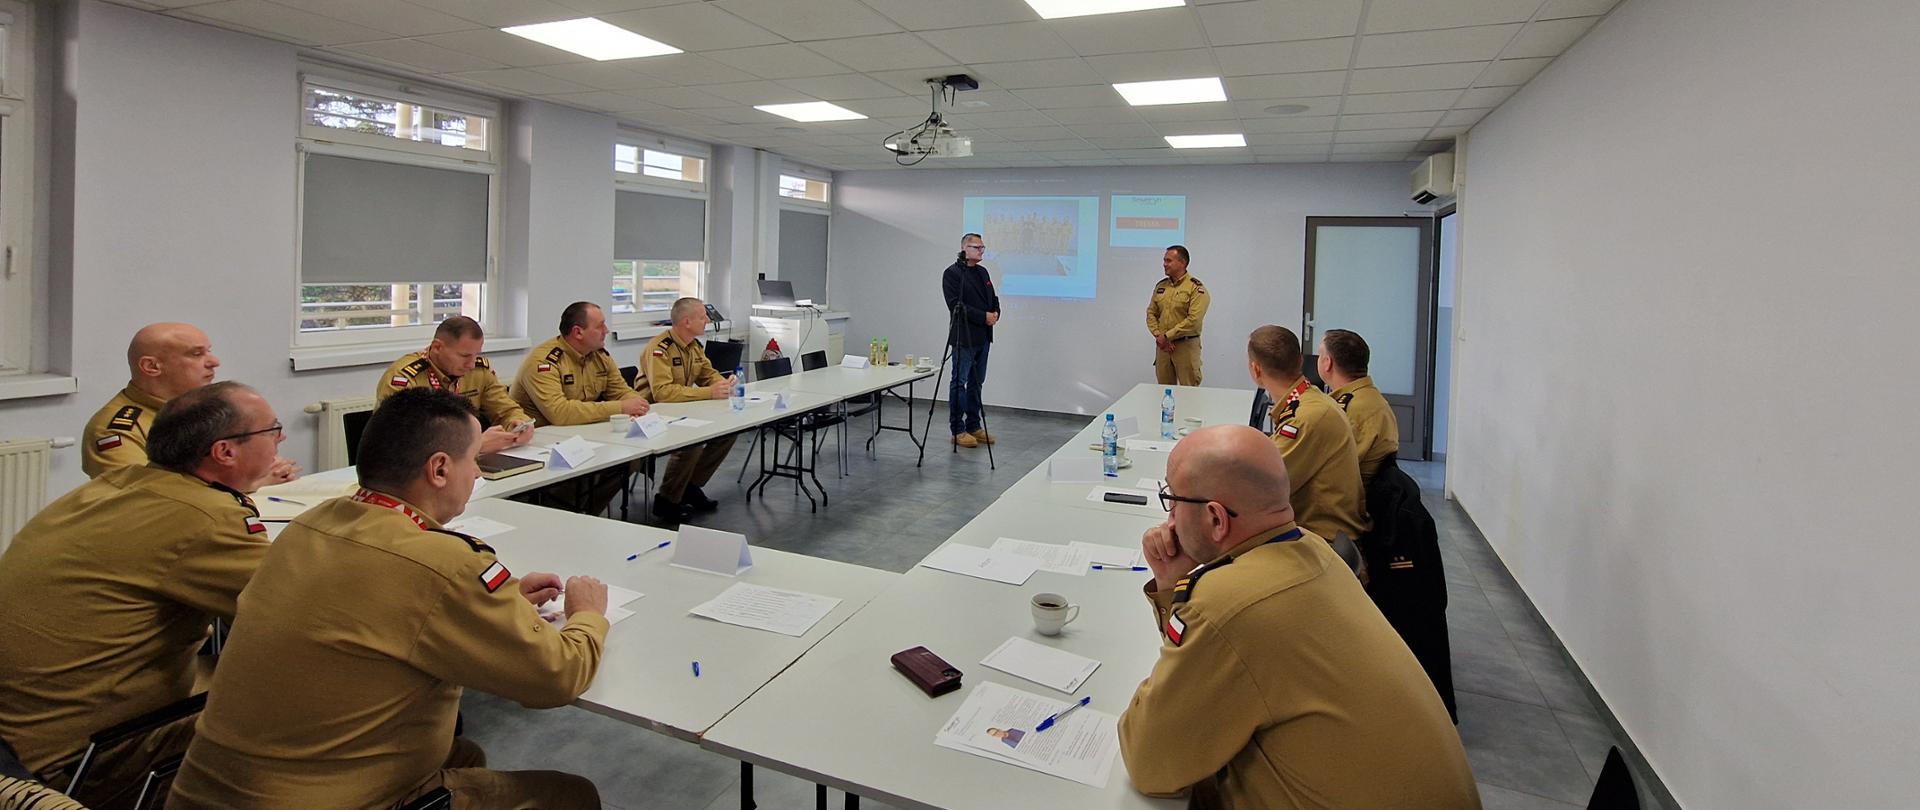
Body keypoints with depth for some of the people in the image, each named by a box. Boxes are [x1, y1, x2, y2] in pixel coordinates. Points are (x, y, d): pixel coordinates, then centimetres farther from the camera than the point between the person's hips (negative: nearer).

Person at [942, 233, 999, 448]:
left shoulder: (982, 272, 17)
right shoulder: (952, 273, -8)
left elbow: (993, 298, 21)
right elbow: (956, 305, -17)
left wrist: (995, 313, -1)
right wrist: (983, 316, -17)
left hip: (983, 337, 8)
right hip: (963, 337, -8)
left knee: (976, 382, 12)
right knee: (959, 382, -3)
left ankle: (974, 426, 19)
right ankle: (958, 430, 2)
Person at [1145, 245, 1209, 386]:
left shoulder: (1196, 288, -9)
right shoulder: (1161, 285, 11)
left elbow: (1193, 320, -18)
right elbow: (1151, 313, 11)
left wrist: (1167, 336, -16)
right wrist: (1159, 336, -5)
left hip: (1186, 345, -6)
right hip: (1162, 345, 6)